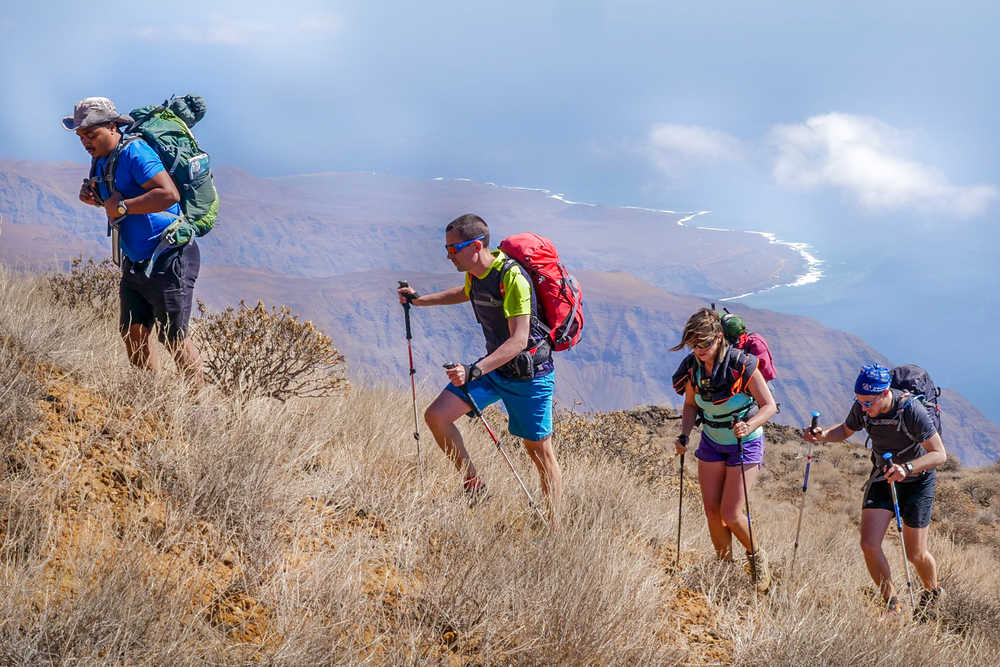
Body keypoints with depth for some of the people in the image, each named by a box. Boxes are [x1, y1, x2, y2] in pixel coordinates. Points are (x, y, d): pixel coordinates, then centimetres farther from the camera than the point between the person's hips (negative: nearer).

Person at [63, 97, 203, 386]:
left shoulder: (134, 151, -19)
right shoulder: (102, 160, 9)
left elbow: (169, 194, -33)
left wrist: (122, 207, -26)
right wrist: (92, 195, 6)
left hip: (168, 261, -9)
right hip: (135, 262, 9)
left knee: (172, 337, -5)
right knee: (132, 332, 5)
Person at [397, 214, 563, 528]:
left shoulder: (513, 278, -27)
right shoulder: (475, 274, -2)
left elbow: (518, 341, -32)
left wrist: (475, 371, -41)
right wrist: (419, 300, 21)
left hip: (529, 373, -8)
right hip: (493, 365, 8)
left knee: (539, 451, 1)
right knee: (436, 416, -5)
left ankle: (555, 529, 12)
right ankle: (473, 486, 10)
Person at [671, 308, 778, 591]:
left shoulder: (741, 364, -25)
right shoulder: (692, 367, -11)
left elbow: (769, 405, -19)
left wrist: (749, 425, -37)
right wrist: (684, 436, -8)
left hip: (745, 443, -5)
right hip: (712, 441, 5)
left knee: (731, 514, -9)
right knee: (712, 511, 2)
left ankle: (757, 556, 18)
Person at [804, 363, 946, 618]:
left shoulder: (911, 409, -30)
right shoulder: (862, 408, -14)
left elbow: (939, 454, -28)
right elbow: (845, 430, 8)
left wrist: (906, 468, -45)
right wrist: (822, 435, -14)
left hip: (917, 480, -4)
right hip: (882, 477, 4)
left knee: (915, 554, 2)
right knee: (869, 545, -11)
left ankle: (932, 592, 34)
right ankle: (891, 605, 7)